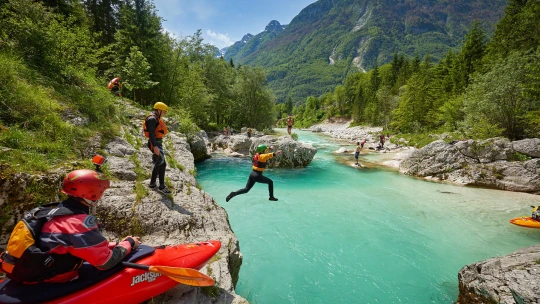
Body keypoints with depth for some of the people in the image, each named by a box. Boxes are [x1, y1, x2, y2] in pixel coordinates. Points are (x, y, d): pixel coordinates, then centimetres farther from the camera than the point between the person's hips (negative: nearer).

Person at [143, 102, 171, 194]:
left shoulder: (156, 119, 17)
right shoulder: (152, 119, -16)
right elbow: (151, 133, -24)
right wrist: (155, 146, -30)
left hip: (158, 143, 11)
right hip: (155, 144, -11)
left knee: (158, 164, 16)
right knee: (162, 164, -9)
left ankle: (152, 183, 26)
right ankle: (162, 187, -3)